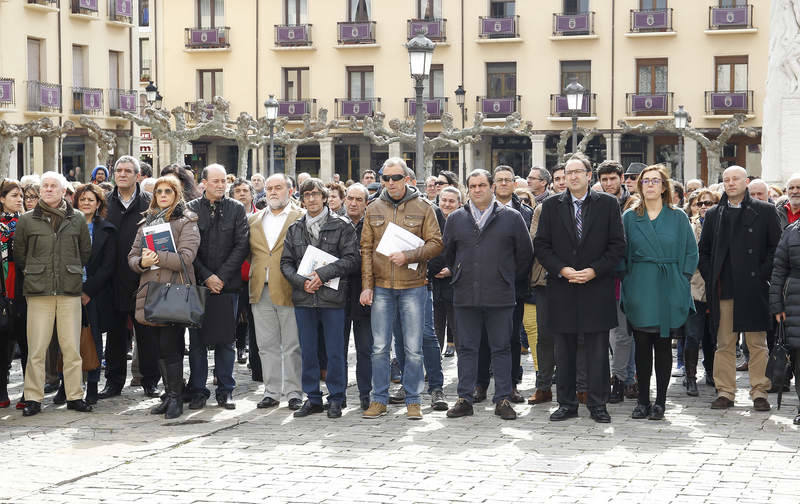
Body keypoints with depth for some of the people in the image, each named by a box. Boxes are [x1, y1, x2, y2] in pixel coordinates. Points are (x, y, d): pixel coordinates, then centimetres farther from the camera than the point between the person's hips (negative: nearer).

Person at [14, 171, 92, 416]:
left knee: (72, 347, 2)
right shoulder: (27, 221, 5)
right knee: (36, 348, -2)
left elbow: (86, 252, 18)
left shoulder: (77, 220, 7)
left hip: (70, 290, 1)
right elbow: (18, 255, 14)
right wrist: (35, 273, 12)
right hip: (38, 291, -1)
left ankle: (74, 395, 11)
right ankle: (33, 398, 5)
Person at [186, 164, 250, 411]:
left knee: (226, 340, 4)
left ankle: (225, 391, 12)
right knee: (197, 340, 2)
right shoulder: (191, 209, 4)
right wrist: (206, 276, -9)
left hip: (227, 285, 0)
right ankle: (198, 391, 10)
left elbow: (242, 245, -1)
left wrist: (221, 276, -9)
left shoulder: (237, 209, 5)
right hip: (198, 284, 0)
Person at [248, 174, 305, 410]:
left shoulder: (301, 218, 1)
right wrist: (253, 273, 5)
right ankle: (271, 392, 14)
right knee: (267, 346, 8)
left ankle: (294, 393, 7)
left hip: (289, 291, -4)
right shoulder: (253, 220, 15)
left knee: (292, 346, 0)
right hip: (261, 291, 4)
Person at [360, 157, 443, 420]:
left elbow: (435, 244, -3)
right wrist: (367, 285, 1)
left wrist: (408, 256, -18)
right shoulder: (374, 209, 8)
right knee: (380, 347, 4)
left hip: (413, 286, -2)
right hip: (381, 287, 2)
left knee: (413, 348, 1)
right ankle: (379, 400, 13)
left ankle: (413, 401, 11)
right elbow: (366, 249, 8)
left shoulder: (423, 208, 1)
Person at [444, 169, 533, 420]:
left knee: (502, 348, 3)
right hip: (465, 296, 2)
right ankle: (465, 398, 12)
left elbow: (525, 254, 6)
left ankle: (502, 399, 9)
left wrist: (508, 278, 8)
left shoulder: (512, 217, 1)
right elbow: (448, 253, 19)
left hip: (501, 296, -2)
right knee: (467, 348, 6)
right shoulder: (456, 218, 8)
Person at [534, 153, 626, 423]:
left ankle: (598, 404, 10)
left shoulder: (608, 204, 4)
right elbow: (541, 246, 4)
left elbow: (617, 245, 1)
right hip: (562, 289, 1)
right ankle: (566, 403, 14)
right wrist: (562, 270, -10)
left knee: (597, 349, 2)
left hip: (597, 288, -1)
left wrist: (594, 270, -11)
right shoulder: (551, 206, 7)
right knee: (564, 350, 6)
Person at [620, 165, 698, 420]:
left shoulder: (678, 217, 4)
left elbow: (691, 252, 6)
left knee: (663, 344, 2)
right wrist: (627, 280, 1)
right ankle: (643, 400, 8)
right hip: (639, 291, 1)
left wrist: (681, 280, -1)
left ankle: (660, 401, 8)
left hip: (668, 290, -1)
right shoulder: (630, 217, 8)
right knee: (642, 344, 1)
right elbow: (622, 253, 11)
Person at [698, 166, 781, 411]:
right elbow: (703, 251, 16)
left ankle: (759, 391, 7)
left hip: (753, 288, -3)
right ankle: (725, 392, 10)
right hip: (723, 289, 3)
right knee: (724, 343, 5)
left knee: (757, 343, 1)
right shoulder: (714, 214, 13)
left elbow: (776, 247, 2)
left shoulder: (764, 211, 4)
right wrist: (711, 278, 4)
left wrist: (762, 275, -6)